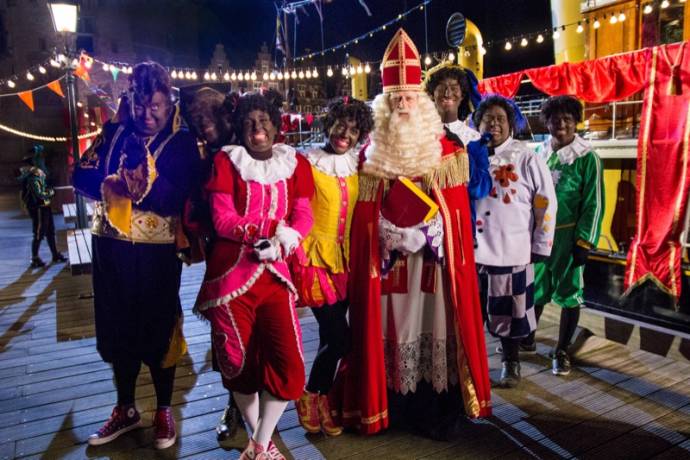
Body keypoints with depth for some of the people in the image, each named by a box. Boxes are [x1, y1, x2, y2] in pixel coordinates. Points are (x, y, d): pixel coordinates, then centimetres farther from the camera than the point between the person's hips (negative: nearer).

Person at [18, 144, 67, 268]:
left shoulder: (38, 173, 7)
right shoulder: (32, 177, -22)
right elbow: (38, 195, -26)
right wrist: (50, 192, -11)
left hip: (44, 207, 10)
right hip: (38, 208, -10)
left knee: (50, 231, 17)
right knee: (39, 234, -1)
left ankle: (55, 254, 28)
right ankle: (35, 260, 8)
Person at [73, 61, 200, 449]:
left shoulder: (182, 143, -4)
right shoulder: (114, 133, 6)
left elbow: (181, 197, -15)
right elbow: (83, 175, -2)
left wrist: (128, 184, -20)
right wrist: (115, 183, -21)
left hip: (157, 252, -4)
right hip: (111, 248, 4)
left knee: (159, 328, 8)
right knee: (118, 327, 14)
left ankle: (164, 410, 28)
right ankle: (126, 409, 34)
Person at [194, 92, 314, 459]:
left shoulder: (295, 164, 10)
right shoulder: (226, 161, 3)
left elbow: (303, 216, 1)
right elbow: (222, 219, -7)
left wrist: (280, 241, -20)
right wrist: (265, 233, -22)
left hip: (275, 272, 2)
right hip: (231, 272, -1)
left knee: (287, 360, -3)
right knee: (239, 359, 9)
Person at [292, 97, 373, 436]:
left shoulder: (356, 166, 8)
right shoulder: (309, 163, -8)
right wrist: (299, 256, -13)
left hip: (342, 257, 5)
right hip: (315, 255, -5)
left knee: (331, 338, 12)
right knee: (339, 338, -7)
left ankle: (321, 398, 32)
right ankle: (309, 396, 19)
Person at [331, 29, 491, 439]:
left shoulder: (445, 149, 3)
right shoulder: (372, 151, 5)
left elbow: (458, 206, 2)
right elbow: (364, 208, 4)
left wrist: (427, 230, -11)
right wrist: (392, 232, -8)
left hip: (435, 253, 0)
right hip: (385, 254, 1)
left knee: (435, 322, 2)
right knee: (390, 322, 4)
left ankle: (437, 409, 15)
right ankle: (394, 402, 18)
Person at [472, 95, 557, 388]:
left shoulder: (527, 159, -4)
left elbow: (546, 204, -1)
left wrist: (541, 247, -1)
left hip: (511, 252, -2)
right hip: (470, 249, 2)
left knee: (510, 310, 12)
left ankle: (510, 361, 34)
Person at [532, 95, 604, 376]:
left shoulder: (587, 158, -6)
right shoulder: (538, 154, 6)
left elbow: (594, 203, -7)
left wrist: (584, 242, -12)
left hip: (568, 235, -3)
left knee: (569, 294, 6)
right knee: (533, 290, 14)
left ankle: (562, 352, 19)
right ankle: (527, 337, 33)